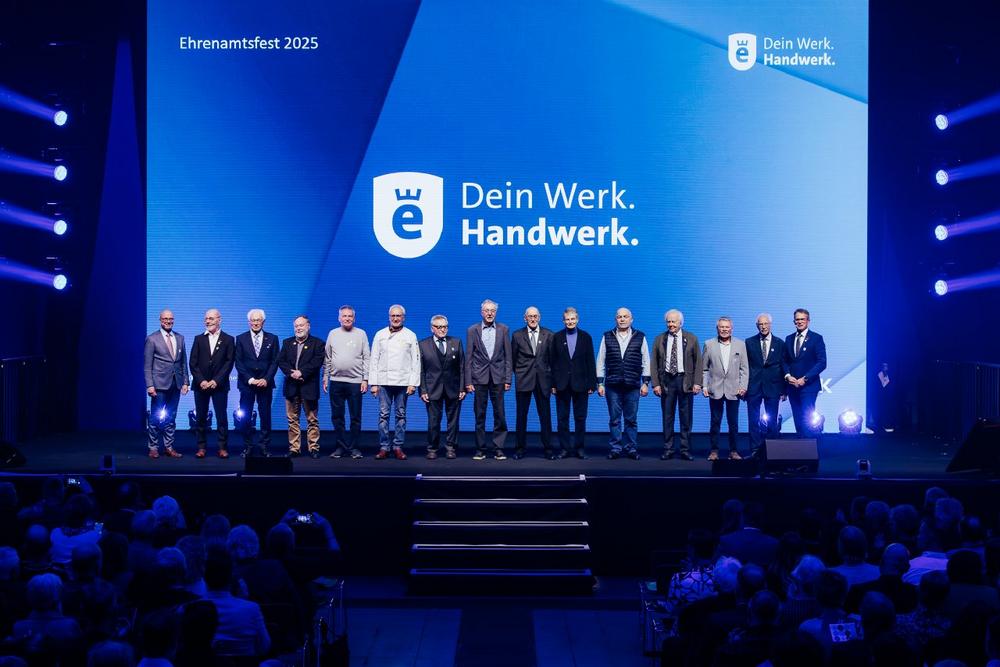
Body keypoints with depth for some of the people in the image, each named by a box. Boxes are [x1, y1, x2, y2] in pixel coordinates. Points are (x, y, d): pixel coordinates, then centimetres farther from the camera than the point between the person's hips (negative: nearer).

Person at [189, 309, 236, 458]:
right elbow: (193, 363, 5)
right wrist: (201, 381, -8)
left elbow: (229, 362, -3)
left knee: (221, 417, -1)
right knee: (200, 417, 3)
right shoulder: (199, 339, 9)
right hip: (201, 384, 2)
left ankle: (222, 447, 4)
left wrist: (216, 381, -11)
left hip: (219, 385, -2)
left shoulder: (228, 339, 3)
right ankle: (201, 447, 8)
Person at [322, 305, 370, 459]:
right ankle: (340, 447, 12)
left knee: (355, 418, 1)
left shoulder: (361, 334, 3)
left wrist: (365, 379, -4)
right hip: (336, 381, 2)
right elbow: (327, 358, 11)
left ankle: (354, 447, 8)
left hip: (355, 382, -2)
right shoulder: (332, 334, 9)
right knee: (337, 417, 5)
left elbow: (366, 358, 2)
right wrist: (325, 378, 7)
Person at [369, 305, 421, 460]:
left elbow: (416, 361, 3)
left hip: (403, 382, 0)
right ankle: (384, 447, 2)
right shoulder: (380, 335, 8)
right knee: (383, 415, -2)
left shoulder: (410, 336, 6)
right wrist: (373, 383, 0)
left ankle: (398, 447, 7)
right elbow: (374, 360, 7)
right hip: (384, 381, 1)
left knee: (400, 415, 3)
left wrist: (413, 383, -5)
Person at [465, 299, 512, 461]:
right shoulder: (472, 330, 4)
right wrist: (468, 381, -3)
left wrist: (508, 379, -1)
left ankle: (498, 449, 6)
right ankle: (480, 449, 10)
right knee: (480, 415, 3)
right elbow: (468, 358, 3)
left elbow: (508, 356, 5)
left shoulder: (503, 329, 5)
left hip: (497, 378, 0)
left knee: (500, 415, -1)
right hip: (479, 378, 0)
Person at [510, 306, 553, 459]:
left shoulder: (548, 335, 5)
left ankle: (547, 448, 6)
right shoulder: (517, 335, 5)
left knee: (545, 415, 1)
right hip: (523, 380, 0)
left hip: (543, 380, 0)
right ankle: (521, 447, 10)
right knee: (521, 415, 3)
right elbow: (513, 358, 10)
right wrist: (519, 373, 8)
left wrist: (551, 375, 6)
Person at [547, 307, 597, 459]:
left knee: (580, 418, 4)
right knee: (562, 418, 3)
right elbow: (551, 361, 3)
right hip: (562, 384, 0)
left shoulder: (586, 337, 4)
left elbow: (590, 362, 3)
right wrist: (552, 383, -3)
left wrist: (591, 384, -3)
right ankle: (564, 448, 8)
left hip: (580, 384, 0)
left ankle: (579, 448, 12)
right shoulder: (557, 337, 5)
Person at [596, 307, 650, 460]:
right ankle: (615, 448, 10)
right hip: (612, 386, 0)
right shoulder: (607, 337, 7)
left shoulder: (640, 337, 6)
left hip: (633, 386, 0)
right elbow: (601, 362, 8)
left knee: (631, 419, 3)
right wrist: (600, 383, 3)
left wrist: (645, 382, 1)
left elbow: (646, 362, 7)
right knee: (614, 419, 3)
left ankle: (630, 448, 11)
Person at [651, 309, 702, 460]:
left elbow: (698, 362, 3)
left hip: (685, 380, -1)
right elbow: (654, 363, 6)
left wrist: (697, 383, -6)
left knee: (686, 418, 2)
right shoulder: (659, 340, 6)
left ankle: (685, 450, 8)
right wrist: (656, 384, -2)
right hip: (666, 381, 1)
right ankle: (668, 450, 10)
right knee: (667, 418, 3)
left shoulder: (691, 339, 4)